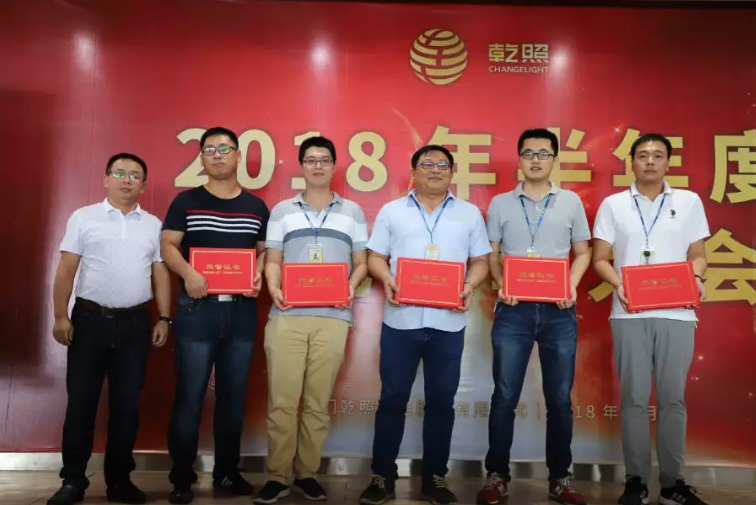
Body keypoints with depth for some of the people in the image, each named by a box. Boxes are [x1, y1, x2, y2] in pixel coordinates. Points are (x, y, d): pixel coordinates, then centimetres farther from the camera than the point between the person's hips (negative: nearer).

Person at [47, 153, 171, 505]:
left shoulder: (153, 225, 9)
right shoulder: (83, 218, 3)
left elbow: (160, 274, 8)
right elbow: (66, 270, 0)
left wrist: (164, 319, 3)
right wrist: (61, 316, -7)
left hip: (135, 323, 2)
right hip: (89, 319, -2)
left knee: (127, 404, 8)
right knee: (81, 401, 4)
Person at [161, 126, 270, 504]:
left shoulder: (257, 207, 11)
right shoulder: (186, 201, 4)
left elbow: (266, 250, 13)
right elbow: (167, 245, -2)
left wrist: (259, 275, -8)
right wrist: (188, 272, -20)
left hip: (242, 311, 3)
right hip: (197, 309, -2)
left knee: (234, 396, 10)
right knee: (189, 397, -1)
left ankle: (227, 473, 23)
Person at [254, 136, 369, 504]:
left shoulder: (352, 212, 13)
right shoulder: (282, 211, 14)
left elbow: (361, 262, 12)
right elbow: (272, 260, 11)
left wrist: (351, 286, -8)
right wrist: (273, 287, -9)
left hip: (332, 317, 0)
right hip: (287, 315, 0)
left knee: (318, 402, 4)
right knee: (282, 400, -1)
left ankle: (308, 474, 16)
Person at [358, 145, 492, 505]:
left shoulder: (470, 214, 11)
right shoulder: (391, 211, 9)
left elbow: (480, 261, 10)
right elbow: (375, 257, 7)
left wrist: (470, 285, -10)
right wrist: (386, 279, -13)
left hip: (448, 321, 1)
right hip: (401, 320, 0)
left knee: (441, 400, 8)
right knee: (392, 398, 5)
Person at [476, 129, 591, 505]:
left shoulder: (571, 202, 8)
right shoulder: (500, 203, 6)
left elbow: (583, 252, 12)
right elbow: (490, 254, 9)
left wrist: (572, 287, -5)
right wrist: (502, 285, -8)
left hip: (558, 311, 1)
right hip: (513, 309, 0)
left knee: (560, 398, 7)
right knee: (504, 396, 2)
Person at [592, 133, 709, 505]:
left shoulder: (690, 202, 10)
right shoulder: (613, 204, 7)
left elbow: (698, 255, 13)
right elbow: (600, 258, 6)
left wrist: (696, 280, -8)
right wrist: (618, 285, -12)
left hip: (677, 313, 1)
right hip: (630, 314, -1)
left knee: (673, 398, 6)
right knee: (634, 397, 3)